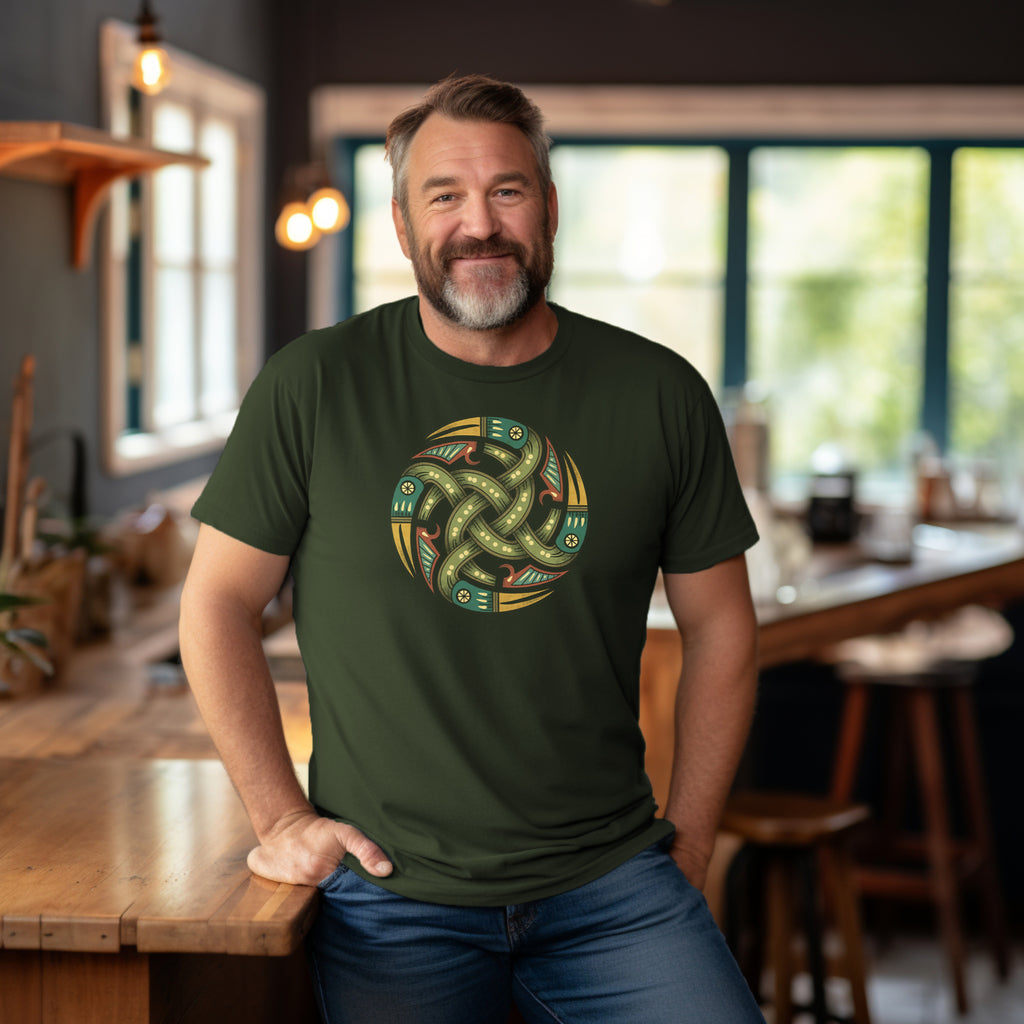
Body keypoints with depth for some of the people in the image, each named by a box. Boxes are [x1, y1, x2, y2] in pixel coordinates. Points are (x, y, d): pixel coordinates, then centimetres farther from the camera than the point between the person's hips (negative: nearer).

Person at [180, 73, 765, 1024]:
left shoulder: (660, 395, 0)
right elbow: (218, 600, 3)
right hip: (390, 895, -1)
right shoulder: (313, 386, -4)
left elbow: (718, 625, 8)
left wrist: (686, 843, 6)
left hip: (610, 882, 1)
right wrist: (281, 816, -1)